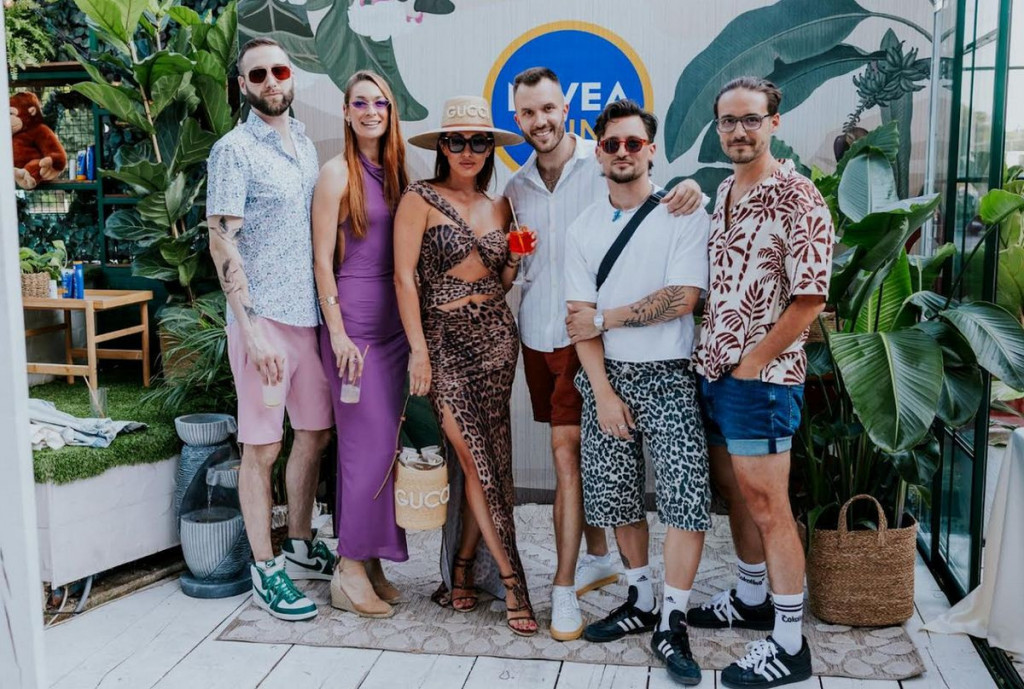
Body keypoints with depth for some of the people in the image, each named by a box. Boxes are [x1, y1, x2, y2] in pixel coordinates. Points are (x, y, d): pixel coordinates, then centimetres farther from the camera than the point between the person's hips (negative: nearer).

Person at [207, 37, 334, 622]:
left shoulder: (305, 145, 14)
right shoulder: (235, 150, -6)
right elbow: (222, 243, -12)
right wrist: (251, 327, -19)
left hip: (311, 314, 7)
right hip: (264, 317, -7)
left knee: (316, 433, 14)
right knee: (263, 446, 1)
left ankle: (300, 548, 30)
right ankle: (265, 571, 13)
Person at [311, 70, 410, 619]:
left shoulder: (394, 172, 13)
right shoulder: (337, 173, -6)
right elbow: (322, 261, -9)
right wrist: (338, 332, -14)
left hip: (394, 321, 7)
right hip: (354, 320, -7)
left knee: (383, 442, 9)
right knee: (370, 442, -6)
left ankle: (369, 563, 20)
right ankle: (351, 570, 6)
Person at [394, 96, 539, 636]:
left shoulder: (498, 207, 13)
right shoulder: (420, 200, -2)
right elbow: (405, 276, -9)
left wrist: (515, 266, -1)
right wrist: (418, 348, -15)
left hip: (495, 337, 5)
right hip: (443, 338, -4)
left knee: (479, 456, 4)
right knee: (477, 456, -6)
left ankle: (460, 571, 19)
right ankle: (512, 579, 3)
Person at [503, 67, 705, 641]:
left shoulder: (605, 165, -5)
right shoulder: (516, 188, 11)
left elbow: (665, 200, -5)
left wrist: (692, 190, -27)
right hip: (537, 333, 6)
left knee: (568, 453, -9)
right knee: (576, 452, 15)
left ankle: (564, 589, 1)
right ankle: (599, 556, 32)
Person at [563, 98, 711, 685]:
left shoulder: (683, 214, -3)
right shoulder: (583, 230, 7)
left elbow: (684, 297, -14)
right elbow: (581, 322, 1)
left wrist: (606, 316, -9)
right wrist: (603, 392, -8)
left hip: (668, 375, -3)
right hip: (606, 374, 4)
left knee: (687, 498, -10)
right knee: (618, 495, 10)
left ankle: (672, 624, 3)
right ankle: (642, 601, 28)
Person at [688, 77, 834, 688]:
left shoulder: (799, 199, -13)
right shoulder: (723, 193, 12)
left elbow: (809, 299, -16)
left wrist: (751, 365, -14)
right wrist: (711, 354, 9)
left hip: (762, 377, -8)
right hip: (714, 368, 8)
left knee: (767, 504, -2)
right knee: (735, 490, 18)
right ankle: (752, 598, 37)